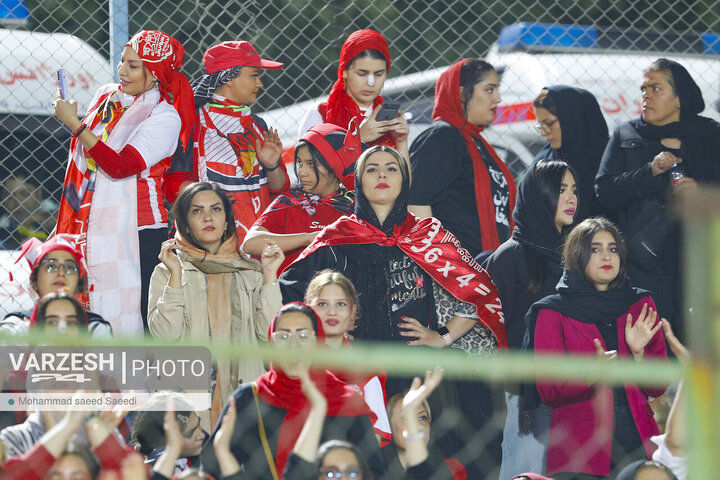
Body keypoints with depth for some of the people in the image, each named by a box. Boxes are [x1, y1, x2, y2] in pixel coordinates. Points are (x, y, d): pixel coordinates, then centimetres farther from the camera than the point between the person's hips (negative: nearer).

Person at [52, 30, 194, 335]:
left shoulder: (165, 117, -8)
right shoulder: (106, 97, 12)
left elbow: (120, 167, -19)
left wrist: (74, 124, -18)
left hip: (137, 230, -6)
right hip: (93, 224, 6)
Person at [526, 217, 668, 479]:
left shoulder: (640, 304, 14)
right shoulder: (553, 312, 5)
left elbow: (657, 387, 9)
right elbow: (548, 391, -4)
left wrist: (638, 352, -10)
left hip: (638, 444, 3)